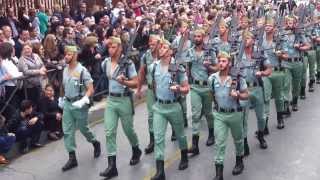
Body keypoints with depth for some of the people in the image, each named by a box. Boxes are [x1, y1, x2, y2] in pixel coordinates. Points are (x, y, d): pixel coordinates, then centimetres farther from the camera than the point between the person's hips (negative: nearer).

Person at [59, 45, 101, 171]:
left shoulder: (82, 71, -14)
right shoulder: (65, 70, 6)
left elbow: (91, 89, -16)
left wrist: (83, 101, -27)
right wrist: (62, 99, 16)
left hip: (79, 104, -6)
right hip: (67, 104, 6)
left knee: (83, 129, 8)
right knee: (67, 131, 1)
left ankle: (95, 143, 38)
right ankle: (72, 158, 6)